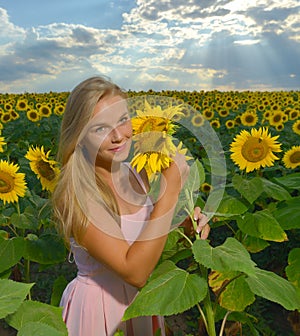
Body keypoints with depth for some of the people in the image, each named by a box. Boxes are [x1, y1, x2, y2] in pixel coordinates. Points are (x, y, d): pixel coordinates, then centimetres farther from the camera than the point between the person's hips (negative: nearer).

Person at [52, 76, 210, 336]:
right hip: (99, 309, -5)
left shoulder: (138, 174, -9)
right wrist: (171, 187, -33)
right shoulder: (74, 194, -26)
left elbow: (150, 240, 4)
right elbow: (135, 273, -31)